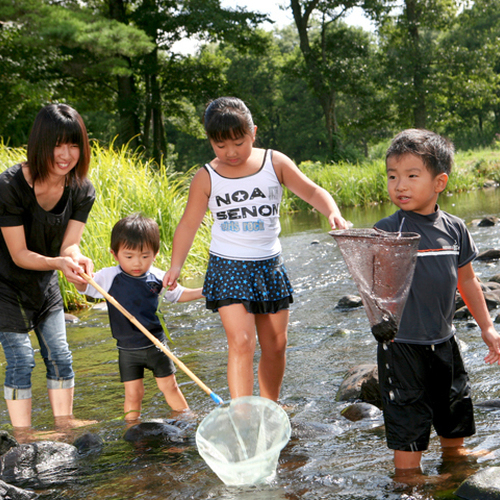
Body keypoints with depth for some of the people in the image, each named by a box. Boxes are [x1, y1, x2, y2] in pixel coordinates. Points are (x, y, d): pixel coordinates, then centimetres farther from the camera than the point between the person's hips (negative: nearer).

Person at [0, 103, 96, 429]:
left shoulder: (82, 191, -11)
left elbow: (69, 244, -14)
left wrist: (77, 259, -39)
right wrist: (58, 263, -43)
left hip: (44, 281, 5)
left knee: (60, 356, 5)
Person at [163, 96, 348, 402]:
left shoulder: (275, 163, -2)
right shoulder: (206, 178, -5)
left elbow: (312, 192, 2)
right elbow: (189, 223, 0)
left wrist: (333, 213, -18)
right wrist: (176, 266, -10)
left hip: (269, 265, 3)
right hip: (228, 268, -3)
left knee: (275, 346, 10)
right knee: (241, 342, -16)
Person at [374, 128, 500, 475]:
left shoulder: (454, 229, 1)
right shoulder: (387, 231, -13)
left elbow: (467, 280, 12)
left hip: (443, 340, 5)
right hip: (402, 344, -5)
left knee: (455, 408, 20)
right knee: (407, 420, 0)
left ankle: (454, 453, 43)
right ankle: (407, 476, 16)